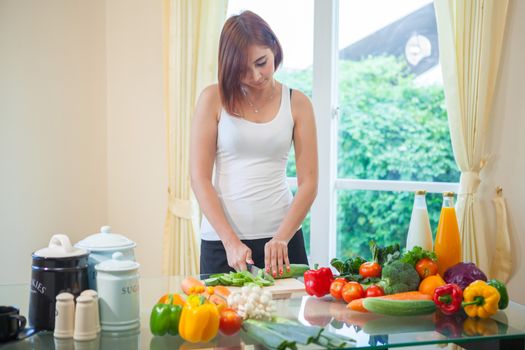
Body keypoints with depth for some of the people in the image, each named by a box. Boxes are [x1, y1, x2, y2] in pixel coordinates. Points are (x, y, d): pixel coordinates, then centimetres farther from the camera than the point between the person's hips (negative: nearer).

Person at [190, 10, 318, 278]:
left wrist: (282, 237, -16)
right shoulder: (214, 99, -2)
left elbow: (308, 182, -2)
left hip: (282, 235, 1)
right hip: (222, 238, -1)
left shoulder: (297, 104, 2)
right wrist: (230, 241, -15)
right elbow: (199, 177, -6)